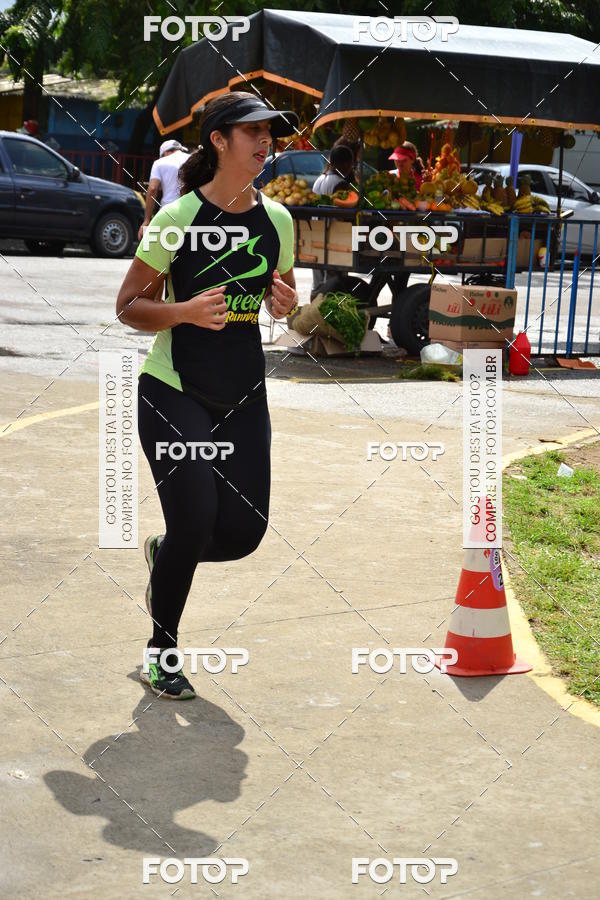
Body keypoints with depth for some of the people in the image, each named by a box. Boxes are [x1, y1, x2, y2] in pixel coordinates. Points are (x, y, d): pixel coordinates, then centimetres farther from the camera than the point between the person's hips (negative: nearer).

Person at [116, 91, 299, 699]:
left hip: (243, 396, 5)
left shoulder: (277, 220, 4)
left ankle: (164, 554, 34)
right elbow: (128, 307, -7)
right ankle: (161, 653, 14)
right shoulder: (178, 217, -11)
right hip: (174, 392, -5)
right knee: (195, 523, -9)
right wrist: (186, 311, -25)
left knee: (244, 532, 0)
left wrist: (285, 302, -6)